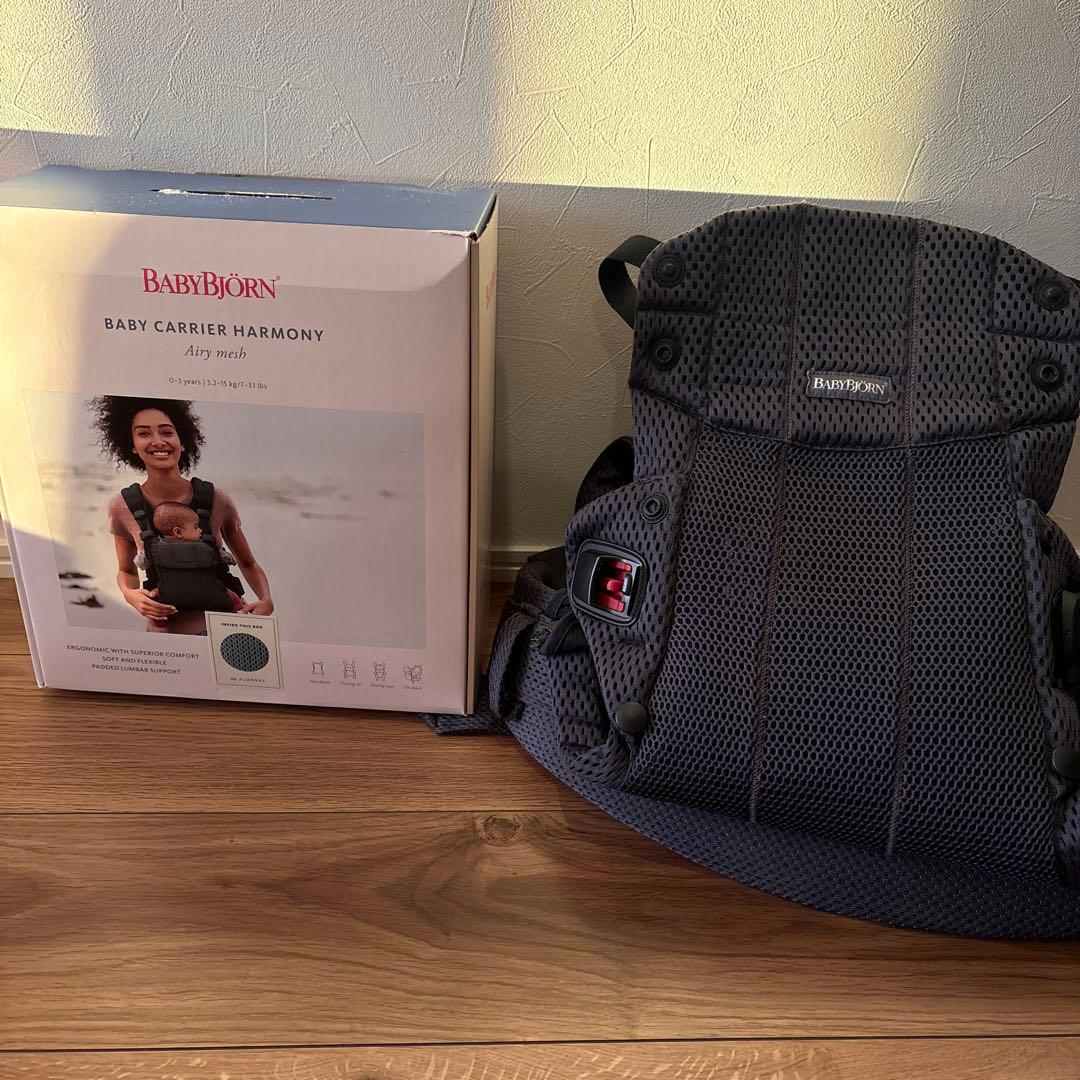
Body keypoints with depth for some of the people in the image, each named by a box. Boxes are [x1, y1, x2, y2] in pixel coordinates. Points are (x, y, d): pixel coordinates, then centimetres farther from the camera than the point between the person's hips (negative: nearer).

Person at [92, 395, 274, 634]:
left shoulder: (217, 500, -6)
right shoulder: (122, 507, -3)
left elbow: (248, 564, 9)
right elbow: (126, 571, 14)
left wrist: (266, 600, -10)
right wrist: (131, 595, -9)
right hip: (163, 631, 2)